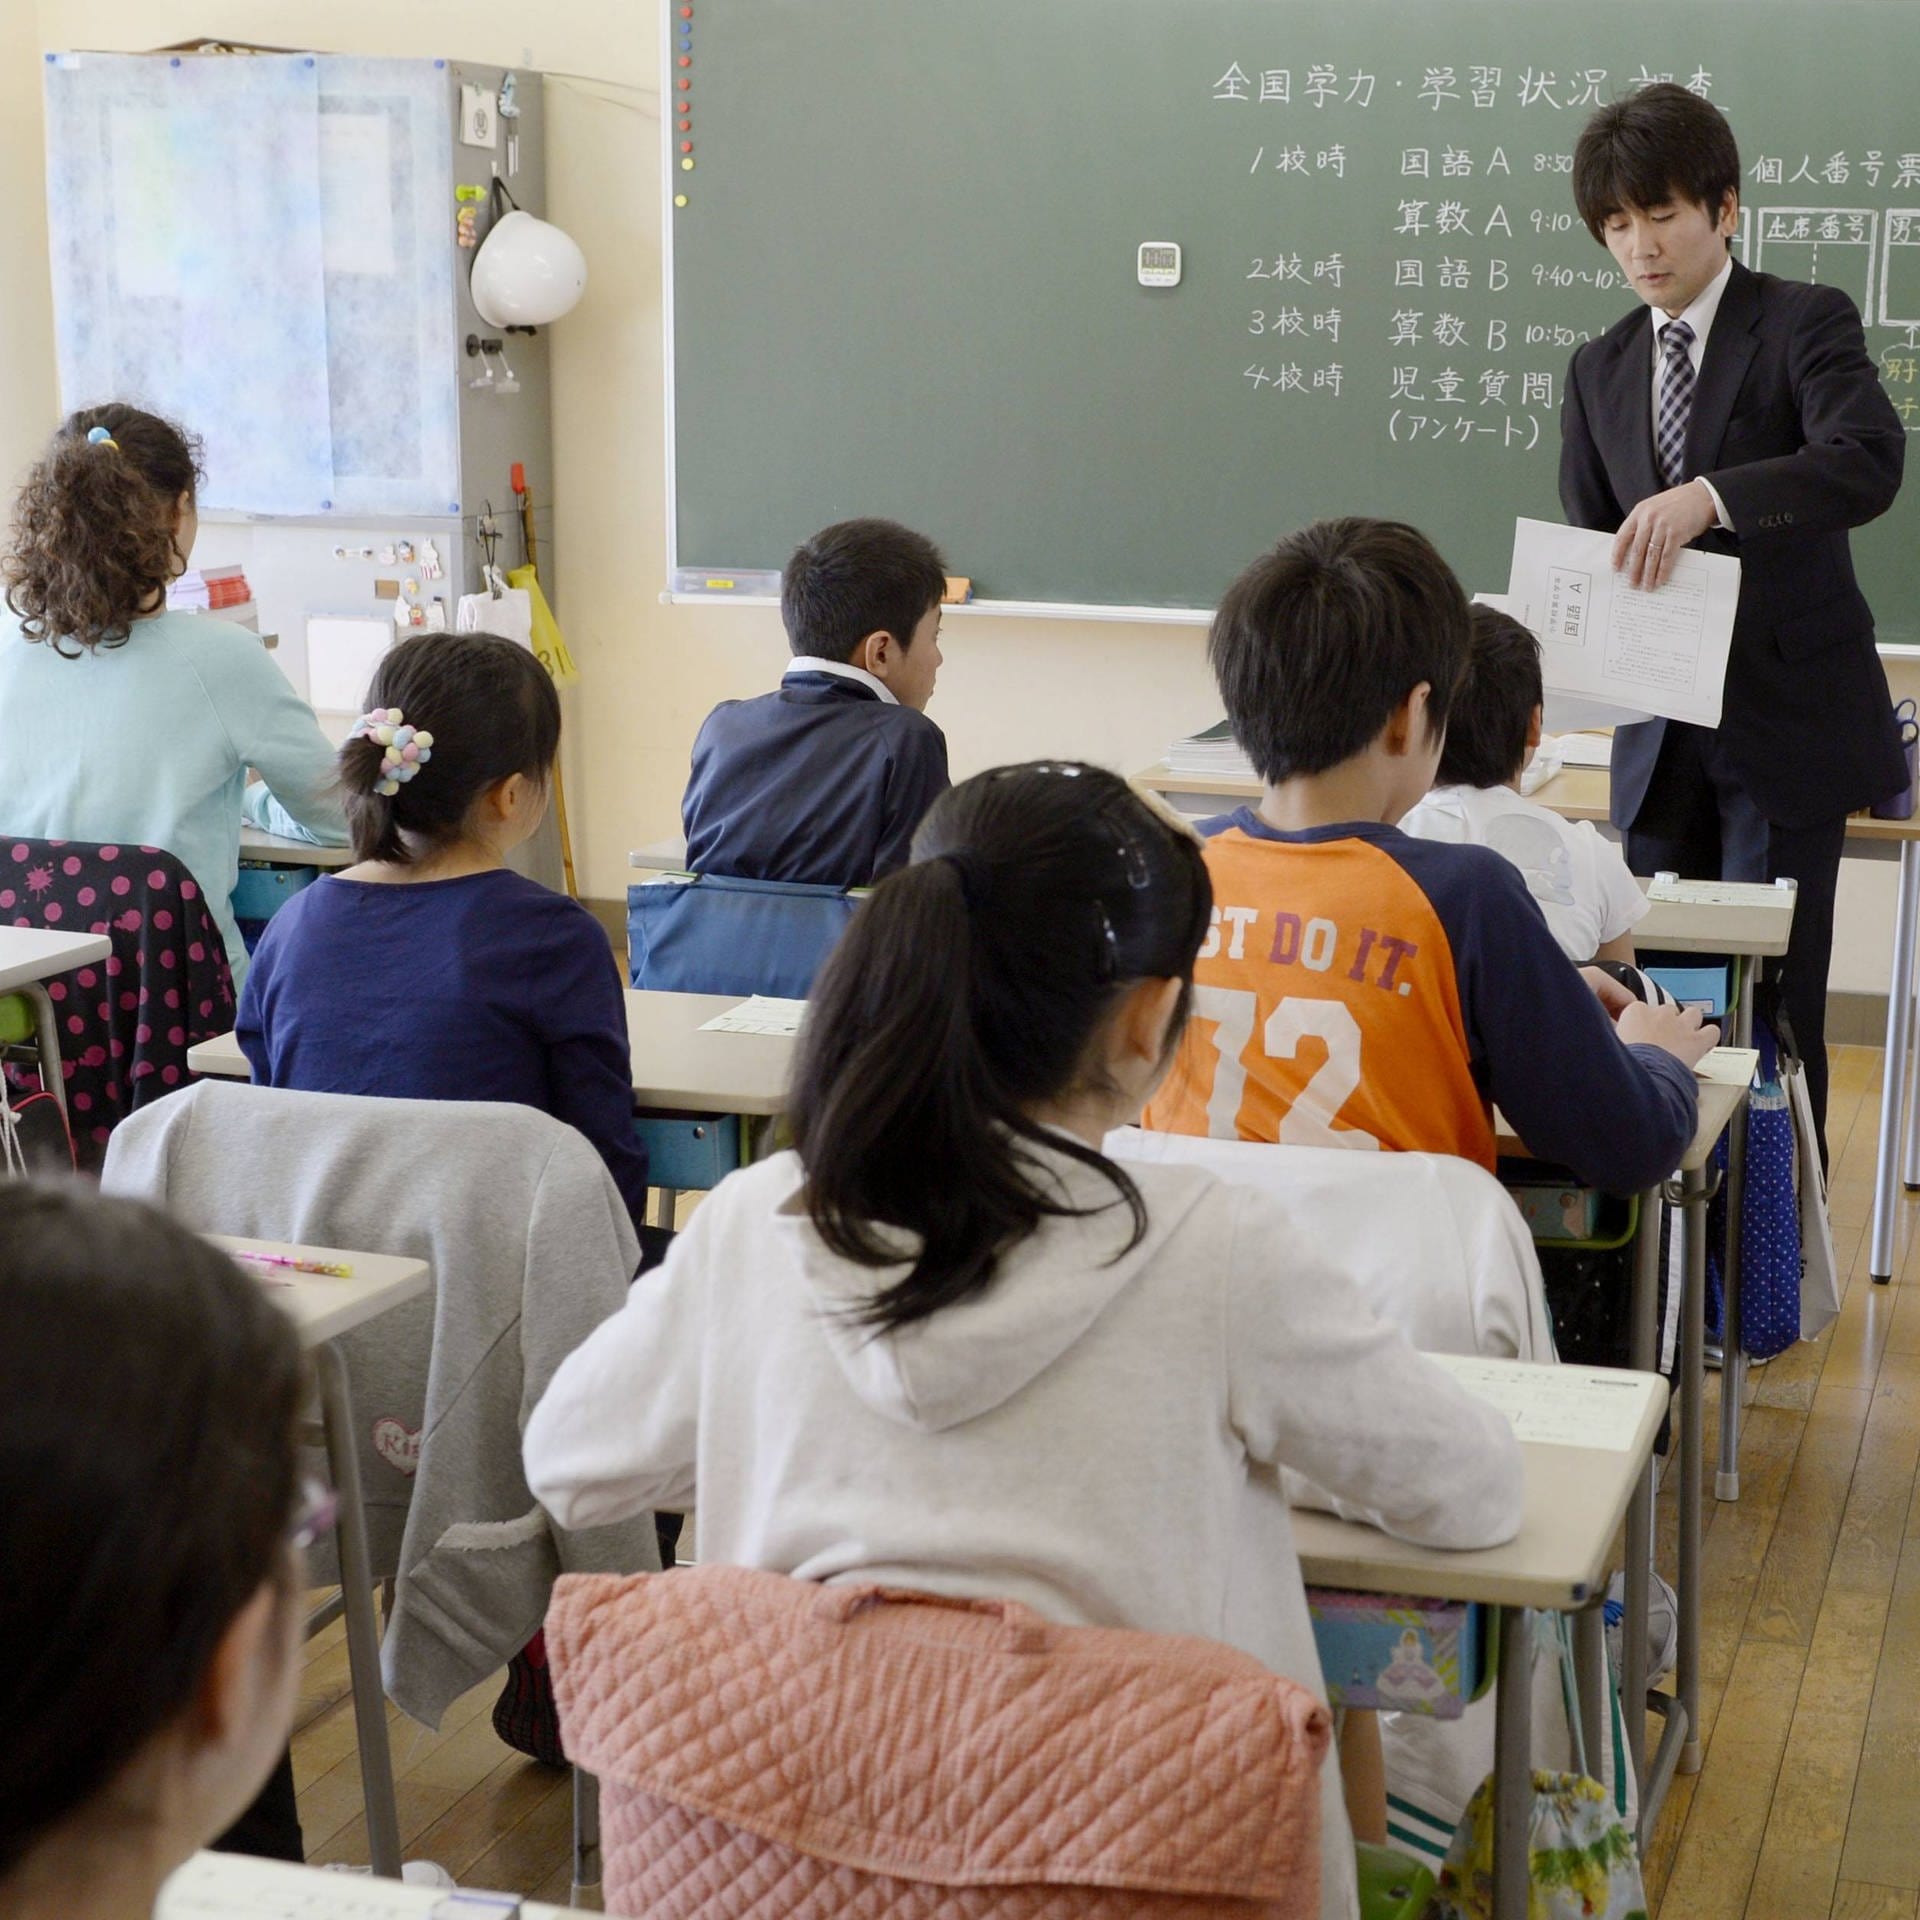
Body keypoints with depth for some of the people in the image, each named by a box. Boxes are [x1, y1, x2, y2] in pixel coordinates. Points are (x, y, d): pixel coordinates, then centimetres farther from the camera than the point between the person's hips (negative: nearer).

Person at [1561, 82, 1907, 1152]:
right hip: (1663, 729, 5)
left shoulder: (1805, 324, -6)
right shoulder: (1602, 369, 11)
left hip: (1787, 721, -5)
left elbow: (1869, 460, -24)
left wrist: (1706, 496, -37)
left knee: (1772, 993, -4)